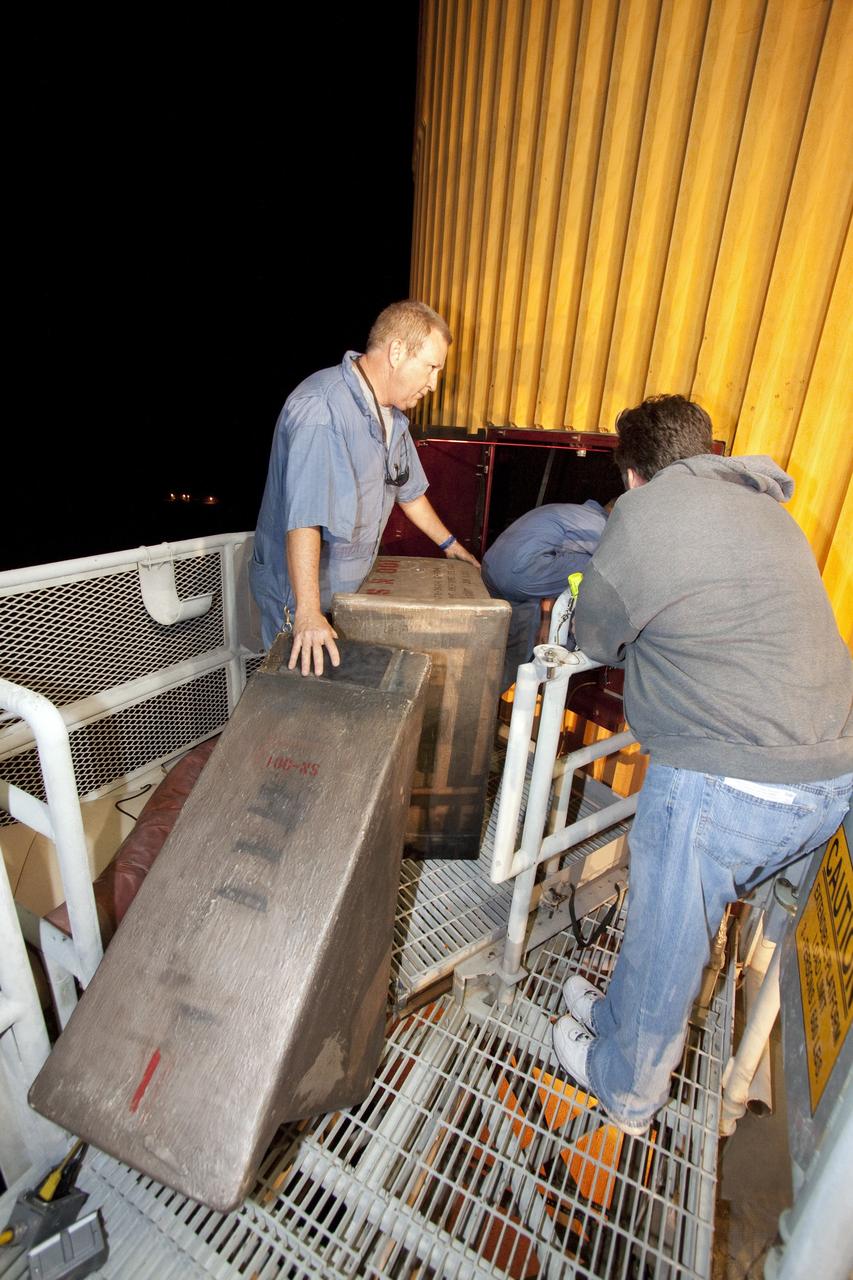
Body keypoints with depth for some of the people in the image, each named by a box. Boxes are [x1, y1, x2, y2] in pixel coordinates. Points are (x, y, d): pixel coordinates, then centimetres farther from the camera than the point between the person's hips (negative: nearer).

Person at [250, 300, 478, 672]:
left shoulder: (391, 412, 6)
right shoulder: (320, 408, -25)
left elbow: (408, 488, 19)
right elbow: (303, 517, -34)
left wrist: (448, 543, 26)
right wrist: (308, 613, -40)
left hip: (351, 586, 8)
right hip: (298, 592, -8)